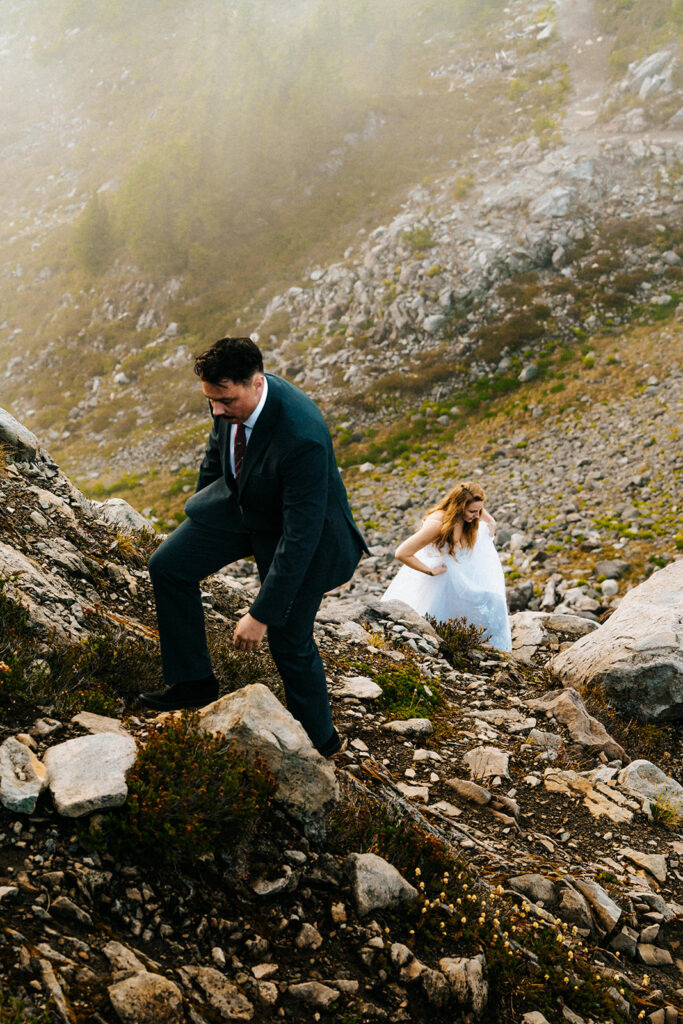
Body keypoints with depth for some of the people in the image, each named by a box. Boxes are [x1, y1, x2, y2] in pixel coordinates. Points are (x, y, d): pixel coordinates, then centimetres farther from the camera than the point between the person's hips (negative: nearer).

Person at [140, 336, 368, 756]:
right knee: (169, 566, -1)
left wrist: (262, 614, -32)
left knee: (289, 642, 3)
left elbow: (299, 536, -36)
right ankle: (194, 680, 14)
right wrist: (199, 512, 19)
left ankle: (319, 740, 29)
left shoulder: (303, 437, -41)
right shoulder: (231, 396, -19)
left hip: (302, 525, -7)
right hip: (240, 503, 7)